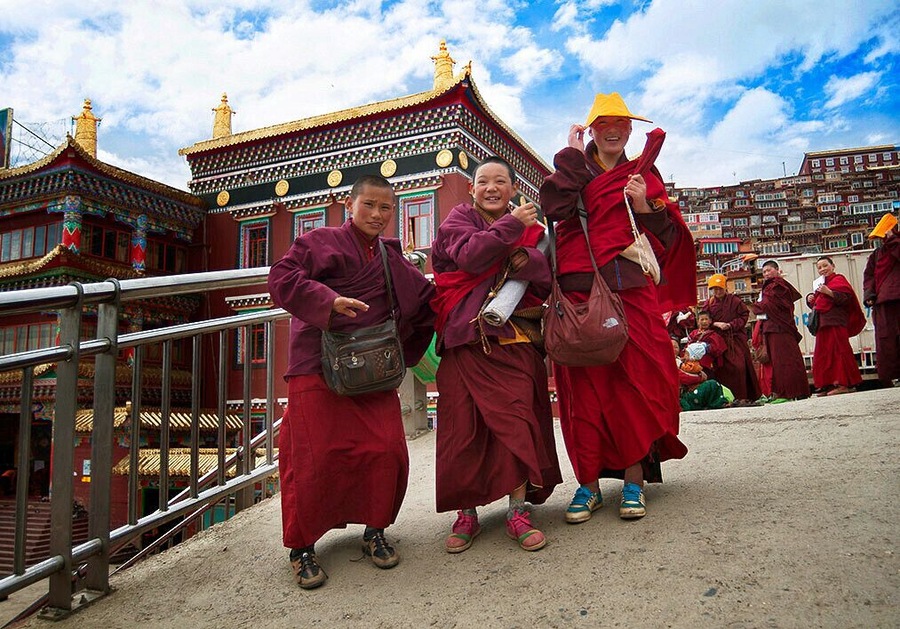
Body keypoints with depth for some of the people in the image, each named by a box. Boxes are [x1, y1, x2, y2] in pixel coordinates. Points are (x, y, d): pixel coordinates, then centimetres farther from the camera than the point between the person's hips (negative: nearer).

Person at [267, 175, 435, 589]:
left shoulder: (395, 263, 18)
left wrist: (404, 352, 21)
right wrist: (326, 299, -22)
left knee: (386, 449, -2)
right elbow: (282, 278, -7)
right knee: (315, 455, -6)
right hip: (318, 367, -4)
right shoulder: (319, 241, 5)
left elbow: (427, 302, 27)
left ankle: (375, 530, 21)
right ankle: (302, 546, 13)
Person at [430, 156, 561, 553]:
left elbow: (547, 282, 10)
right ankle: (466, 513, 10)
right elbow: (469, 256, -12)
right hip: (465, 338, -1)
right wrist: (510, 224, -13)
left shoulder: (529, 227, 18)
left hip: (513, 339, 2)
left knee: (518, 420, -6)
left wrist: (528, 260, -10)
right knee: (463, 425, -2)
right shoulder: (458, 219, 9)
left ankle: (518, 511, 5)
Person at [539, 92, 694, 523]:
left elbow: (668, 237, 11)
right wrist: (572, 155, 0)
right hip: (579, 293, -1)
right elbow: (554, 207, -8)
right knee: (584, 383, -3)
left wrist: (646, 207, -7)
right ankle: (589, 482, 4)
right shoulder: (574, 169, 15)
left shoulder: (642, 174, 19)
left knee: (635, 380, -3)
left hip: (631, 292, 1)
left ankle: (634, 478, 8)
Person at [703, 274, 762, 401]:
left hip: (735, 337, -2)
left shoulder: (734, 300, 0)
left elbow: (744, 315, 1)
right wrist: (716, 324, -10)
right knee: (722, 368, -2)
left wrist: (731, 325, -11)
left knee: (739, 366, -8)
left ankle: (742, 396, -1)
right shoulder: (709, 303, 8)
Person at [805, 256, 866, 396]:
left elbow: (845, 297, -14)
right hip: (822, 322, 8)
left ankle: (843, 384, -11)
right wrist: (810, 299, 8)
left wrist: (829, 292, -24)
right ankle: (828, 384, 7)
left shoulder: (838, 279, 1)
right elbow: (815, 303, 29)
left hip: (835, 321, -8)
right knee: (823, 353, 5)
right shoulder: (820, 283, 24)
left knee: (838, 350, -11)